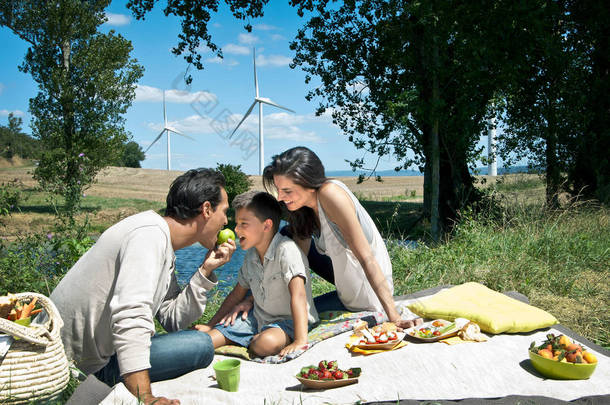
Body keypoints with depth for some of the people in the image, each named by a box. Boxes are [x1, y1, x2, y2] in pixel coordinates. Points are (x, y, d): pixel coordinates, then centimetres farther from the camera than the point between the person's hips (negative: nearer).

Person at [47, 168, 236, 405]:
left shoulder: (166, 251, 10)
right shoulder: (150, 234, -22)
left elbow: (171, 319, 4)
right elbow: (130, 318, -34)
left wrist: (206, 271, -1)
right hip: (79, 362, -10)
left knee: (197, 339, 14)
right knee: (200, 346, -17)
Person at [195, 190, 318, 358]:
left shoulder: (286, 249, -21)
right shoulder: (251, 256, 6)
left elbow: (298, 295, -30)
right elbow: (237, 294, 19)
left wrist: (300, 340, -39)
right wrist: (210, 325, 18)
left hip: (289, 320, -5)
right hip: (258, 318, 6)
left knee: (265, 344, -38)